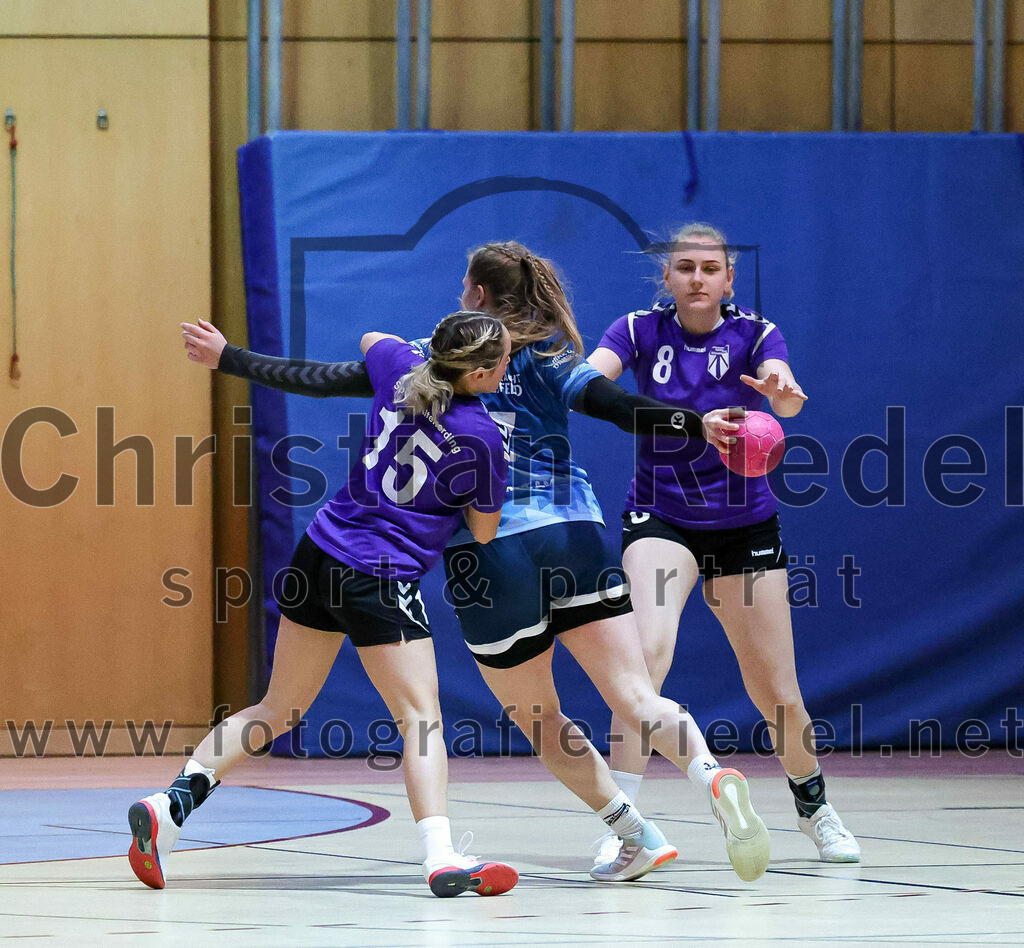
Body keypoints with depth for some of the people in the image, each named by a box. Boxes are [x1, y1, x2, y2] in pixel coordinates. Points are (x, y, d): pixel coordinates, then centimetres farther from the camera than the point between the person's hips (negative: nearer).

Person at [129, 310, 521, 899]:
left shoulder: (400, 367, 2)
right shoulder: (482, 439, -13)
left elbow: (372, 339, 29)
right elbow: (484, 531, 4)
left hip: (321, 552, 7)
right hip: (382, 578, -7)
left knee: (279, 708, 16)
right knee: (421, 716, -5)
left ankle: (173, 802, 6)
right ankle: (441, 855, -21)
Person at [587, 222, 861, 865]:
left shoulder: (755, 334, -7)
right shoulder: (641, 331, -5)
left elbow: (786, 395, -28)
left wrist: (781, 392, -52)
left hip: (745, 526, 1)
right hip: (660, 519, -1)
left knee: (777, 695, 3)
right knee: (649, 647, -28)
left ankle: (814, 806, 32)